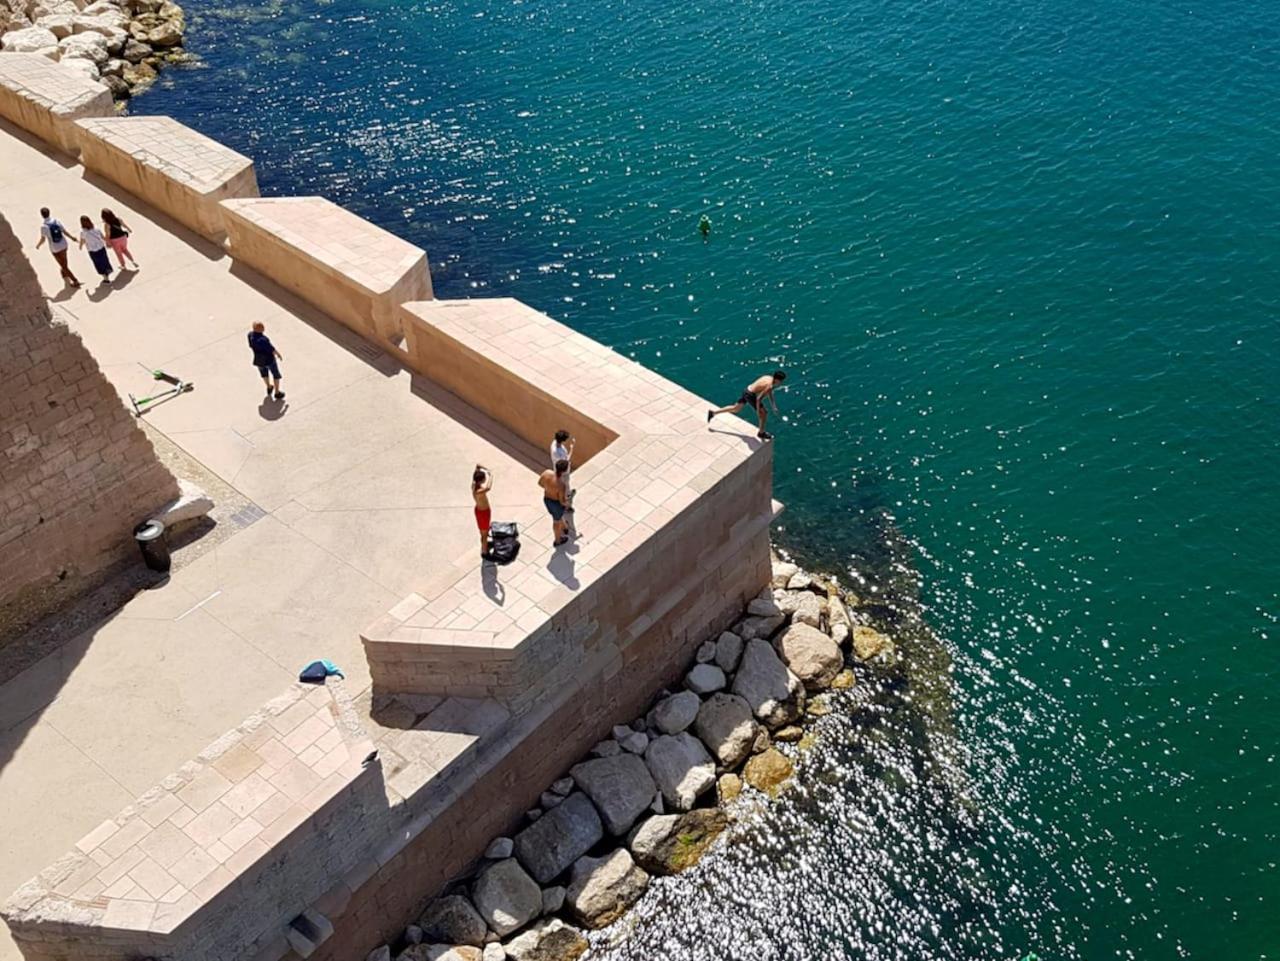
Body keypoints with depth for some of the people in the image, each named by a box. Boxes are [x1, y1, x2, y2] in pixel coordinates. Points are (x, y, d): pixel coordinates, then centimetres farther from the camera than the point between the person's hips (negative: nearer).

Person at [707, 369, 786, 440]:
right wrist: (758, 411, -16)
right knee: (764, 413, 4)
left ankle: (713, 413, 27)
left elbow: (769, 393, 17)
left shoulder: (769, 377, 4)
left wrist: (774, 407, 18)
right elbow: (759, 398, -25)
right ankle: (761, 433, 23)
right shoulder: (769, 386, -25)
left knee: (735, 408, 23)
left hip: (747, 391, 9)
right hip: (751, 395, -9)